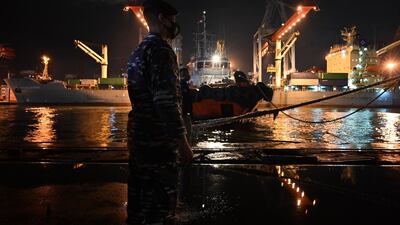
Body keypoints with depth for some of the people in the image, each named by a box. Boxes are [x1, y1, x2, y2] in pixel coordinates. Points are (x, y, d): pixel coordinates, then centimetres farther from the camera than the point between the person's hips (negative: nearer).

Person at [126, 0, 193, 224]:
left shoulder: (138, 51, 18)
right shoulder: (161, 48, -12)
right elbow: (166, 100, -22)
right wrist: (183, 143, -20)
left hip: (138, 139, 10)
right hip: (158, 142, -9)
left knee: (140, 204, 16)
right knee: (160, 206, -1)